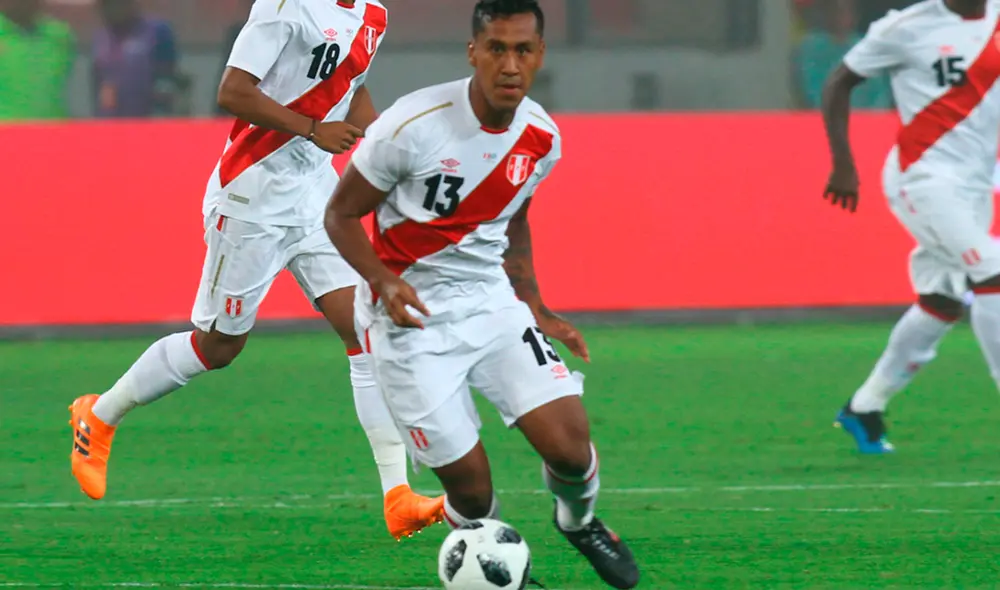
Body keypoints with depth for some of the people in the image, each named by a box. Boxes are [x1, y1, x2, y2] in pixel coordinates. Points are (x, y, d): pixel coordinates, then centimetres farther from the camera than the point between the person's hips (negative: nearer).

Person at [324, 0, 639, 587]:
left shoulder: (542, 138, -3)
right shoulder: (414, 126, -20)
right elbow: (341, 215, -10)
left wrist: (537, 310, 11)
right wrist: (385, 282, -26)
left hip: (492, 302, 4)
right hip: (412, 319, -4)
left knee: (569, 446, -11)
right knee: (472, 491, -7)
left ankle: (579, 521, 24)